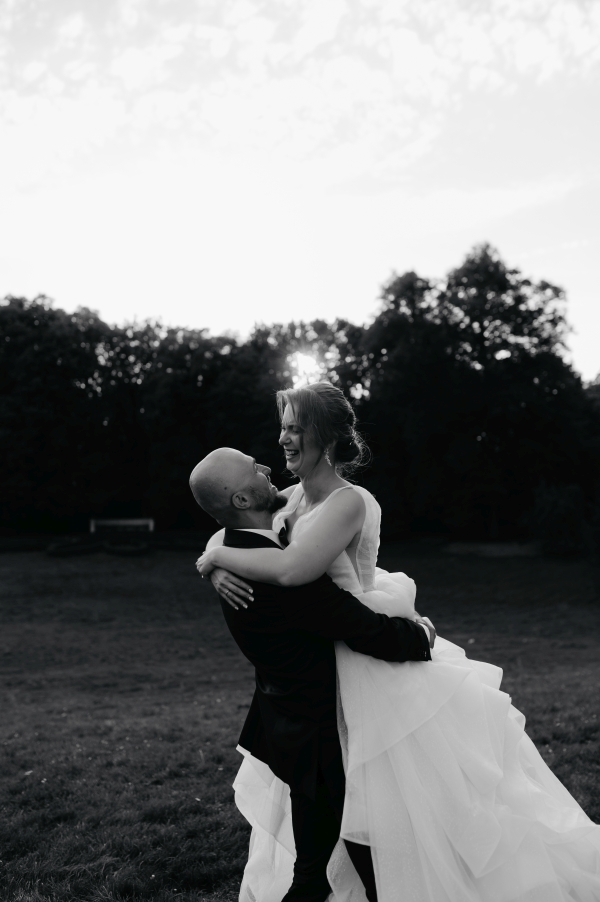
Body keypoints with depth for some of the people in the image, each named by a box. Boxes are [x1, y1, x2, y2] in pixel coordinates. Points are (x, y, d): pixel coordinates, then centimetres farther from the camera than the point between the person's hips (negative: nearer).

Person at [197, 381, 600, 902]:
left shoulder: (349, 503, -26)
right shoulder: (294, 497, -1)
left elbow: (291, 569, -41)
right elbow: (231, 539, 4)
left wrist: (218, 557, -27)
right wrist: (221, 570, -19)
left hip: (376, 662, -8)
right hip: (325, 671, 8)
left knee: (418, 811, 7)